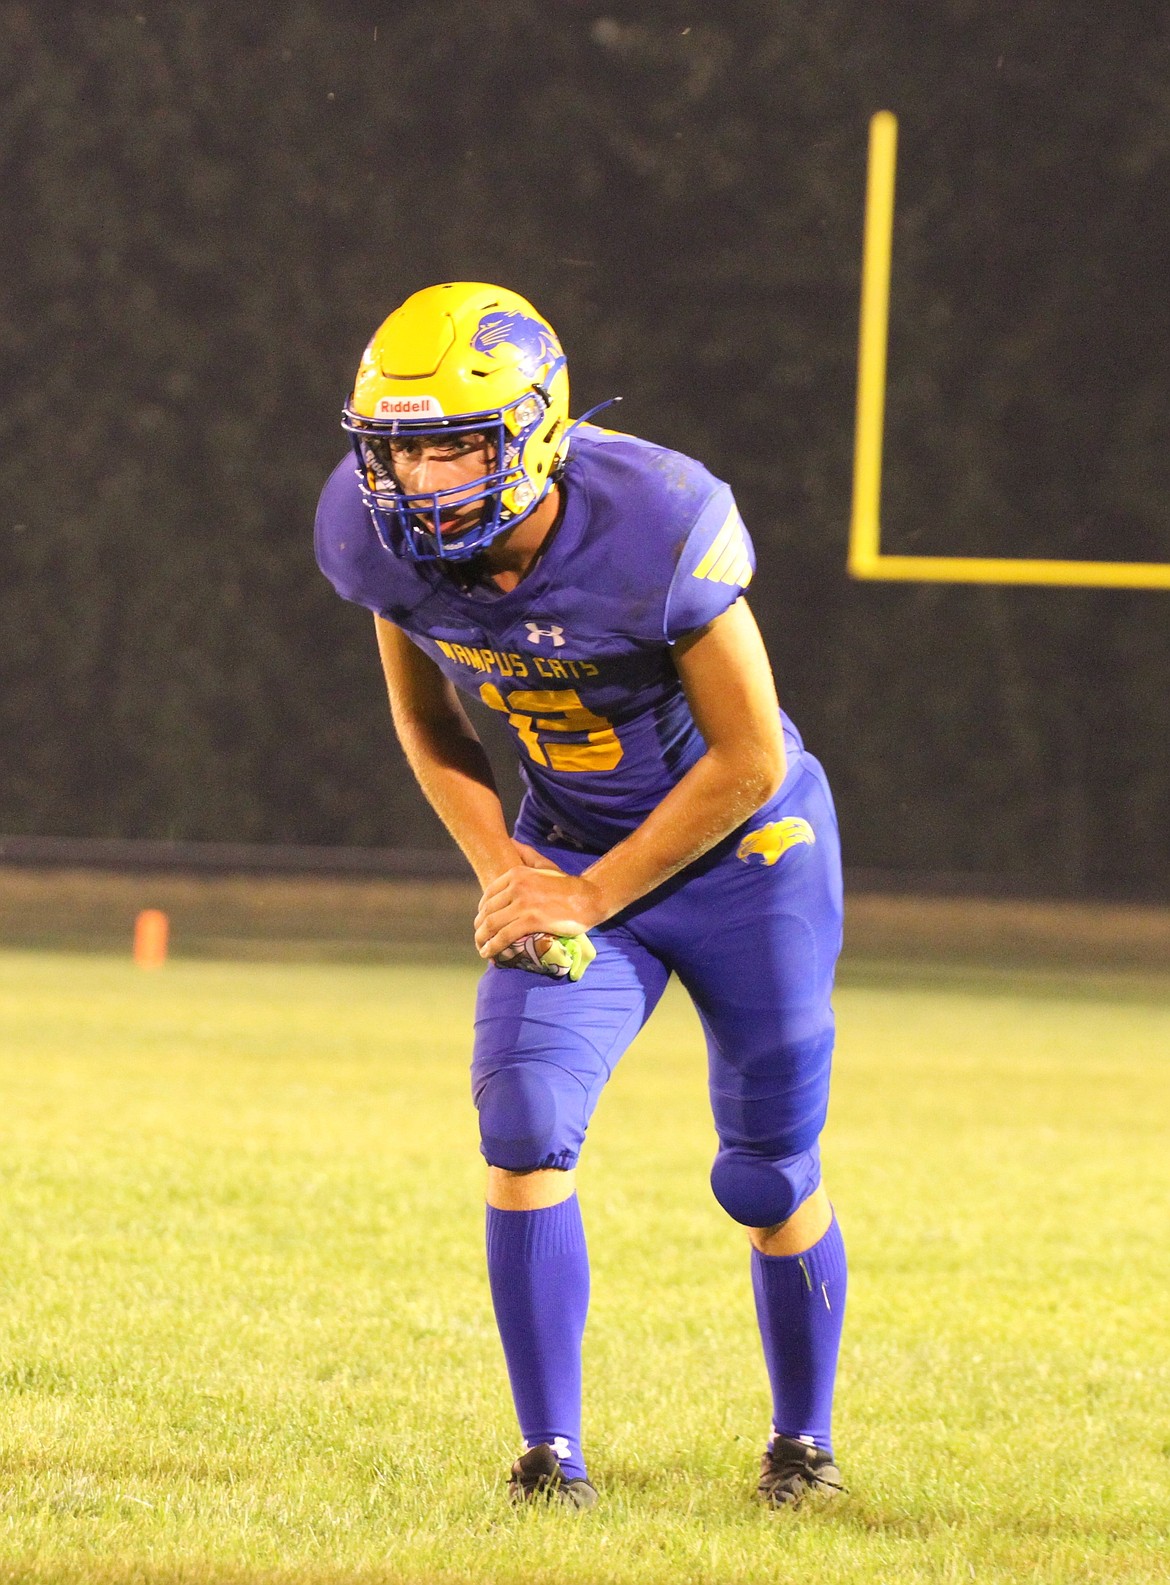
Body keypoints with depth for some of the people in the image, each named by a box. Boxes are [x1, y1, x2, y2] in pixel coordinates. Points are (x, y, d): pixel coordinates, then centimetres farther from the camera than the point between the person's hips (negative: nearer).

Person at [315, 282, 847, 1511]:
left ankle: (804, 1441, 30)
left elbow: (748, 760, -22)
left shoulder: (658, 527, -33)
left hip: (741, 851, -3)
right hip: (572, 848, 3)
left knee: (769, 1176, 6)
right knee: (526, 1127, -17)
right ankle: (552, 1453, -7)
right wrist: (502, 869, -10)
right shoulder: (378, 536, -17)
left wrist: (589, 899, -18)